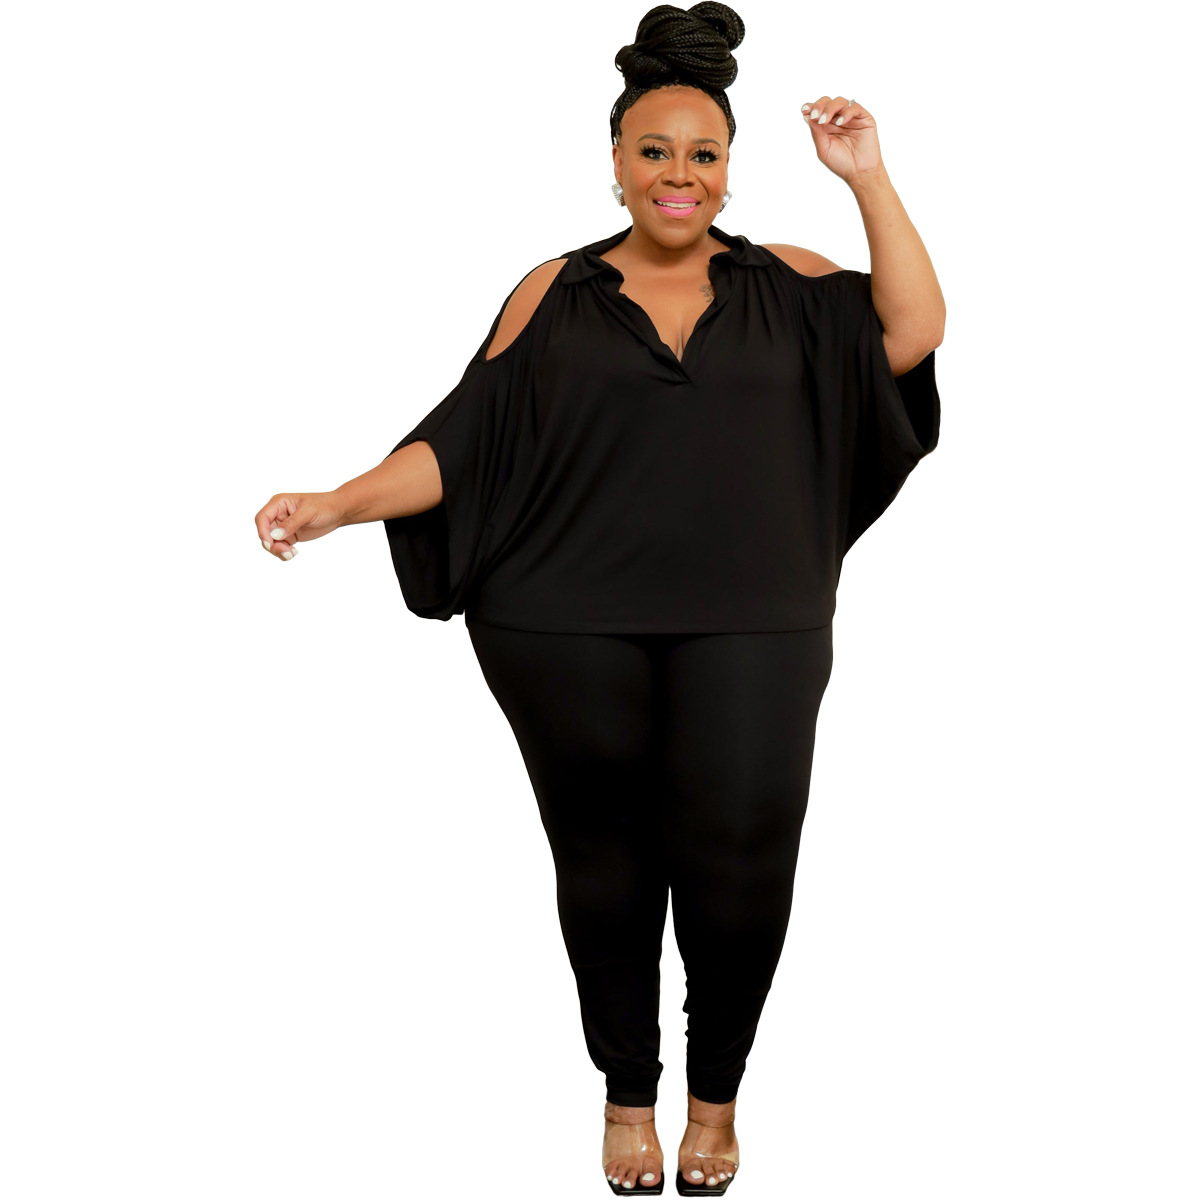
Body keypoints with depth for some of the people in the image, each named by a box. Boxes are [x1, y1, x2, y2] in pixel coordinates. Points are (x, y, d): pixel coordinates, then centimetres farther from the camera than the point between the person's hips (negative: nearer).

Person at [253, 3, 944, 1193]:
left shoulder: (783, 283, 10)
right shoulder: (555, 294, 8)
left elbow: (915, 330, -3)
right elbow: (461, 444, 4)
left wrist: (868, 180, -7)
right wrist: (335, 505, -8)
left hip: (748, 638, 0)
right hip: (574, 637, 0)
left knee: (738, 861, -4)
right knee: (607, 861, 7)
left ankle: (716, 1091, 19)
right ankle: (627, 1091, 27)